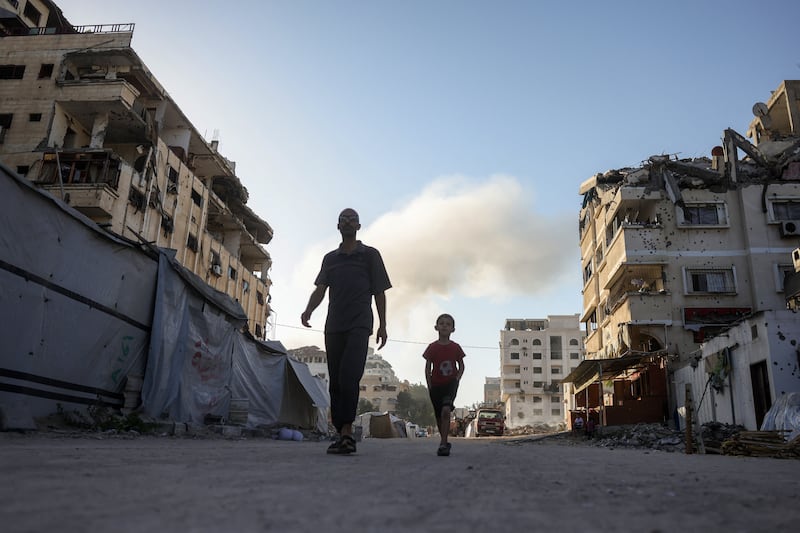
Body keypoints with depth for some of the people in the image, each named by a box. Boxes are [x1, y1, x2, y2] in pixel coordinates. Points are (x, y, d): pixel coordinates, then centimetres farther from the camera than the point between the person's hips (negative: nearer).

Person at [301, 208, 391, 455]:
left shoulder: (370, 255, 10)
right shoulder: (330, 258, 19)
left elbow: (379, 292, 8)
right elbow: (320, 289, 10)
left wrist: (382, 325, 2)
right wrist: (308, 310, -11)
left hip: (359, 325, -4)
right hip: (333, 326, 4)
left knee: (349, 377, -19)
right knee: (335, 381, 2)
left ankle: (347, 432, -17)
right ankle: (342, 434, 8)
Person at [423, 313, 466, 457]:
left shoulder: (456, 347, -1)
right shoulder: (432, 347, -1)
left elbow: (461, 366, 8)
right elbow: (428, 368, 3)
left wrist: (457, 379, -8)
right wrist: (430, 386, -4)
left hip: (451, 383, -2)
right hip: (436, 385, 2)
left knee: (446, 410, -24)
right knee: (439, 416, 9)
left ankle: (443, 444, -20)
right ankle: (445, 442, 27)